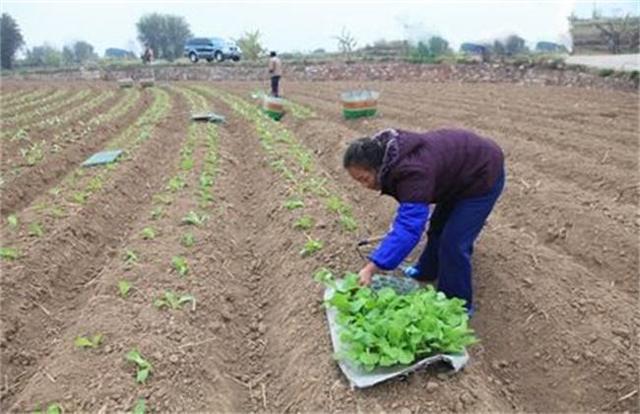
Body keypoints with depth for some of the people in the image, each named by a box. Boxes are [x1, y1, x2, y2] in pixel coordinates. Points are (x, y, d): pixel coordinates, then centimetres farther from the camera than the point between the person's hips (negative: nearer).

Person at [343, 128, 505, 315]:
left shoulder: (413, 171, -39)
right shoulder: (391, 156, -10)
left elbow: (408, 227, -45)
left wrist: (371, 268, -46)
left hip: (483, 175, -9)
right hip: (462, 170, 9)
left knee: (453, 242, -9)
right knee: (439, 226, 22)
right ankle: (428, 271, 44)